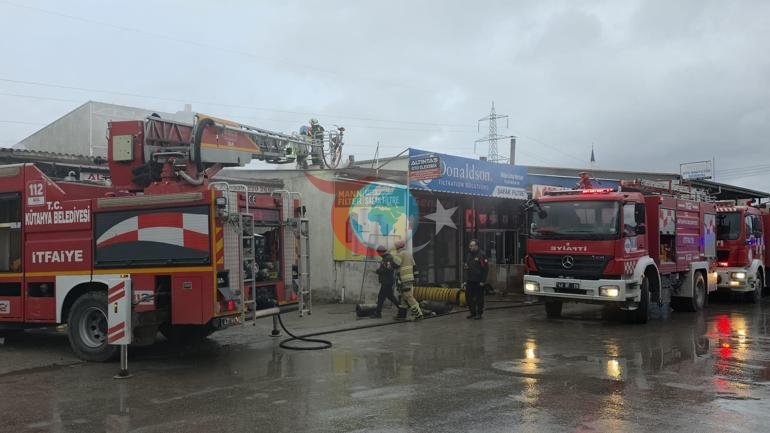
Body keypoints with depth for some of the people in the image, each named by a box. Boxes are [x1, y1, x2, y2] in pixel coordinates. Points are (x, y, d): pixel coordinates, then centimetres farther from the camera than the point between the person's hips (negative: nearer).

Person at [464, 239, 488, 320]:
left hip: (478, 281, -8)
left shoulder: (481, 255, -11)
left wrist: (483, 280, -16)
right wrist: (465, 267, 3)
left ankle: (479, 313, 11)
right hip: (469, 281, 8)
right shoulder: (469, 255, 13)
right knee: (468, 296, 9)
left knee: (479, 297, 1)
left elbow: (486, 268, -14)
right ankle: (473, 312, 21)